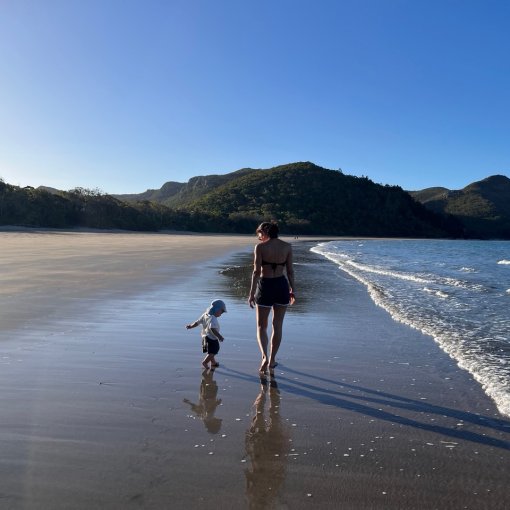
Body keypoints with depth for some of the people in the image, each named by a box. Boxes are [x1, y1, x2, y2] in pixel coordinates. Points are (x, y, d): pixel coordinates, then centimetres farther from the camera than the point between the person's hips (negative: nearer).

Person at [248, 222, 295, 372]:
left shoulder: (260, 247, -9)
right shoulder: (287, 247, 1)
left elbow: (257, 272, -12)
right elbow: (290, 271, 3)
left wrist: (251, 293, -8)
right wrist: (292, 290, 13)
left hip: (265, 286, -3)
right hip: (282, 285, 3)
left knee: (261, 326, 11)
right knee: (277, 326, 14)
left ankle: (265, 357, -8)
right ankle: (272, 360, 21)